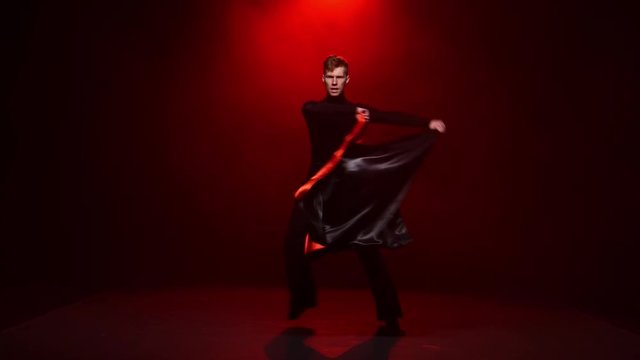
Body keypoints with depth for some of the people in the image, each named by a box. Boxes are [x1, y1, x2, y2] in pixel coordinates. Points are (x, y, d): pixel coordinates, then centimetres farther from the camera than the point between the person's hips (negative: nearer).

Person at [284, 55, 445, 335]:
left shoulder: (359, 110, 4)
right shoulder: (312, 108, 6)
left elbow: (393, 117, -10)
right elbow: (313, 109, -18)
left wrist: (427, 123, -24)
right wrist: (351, 112, -26)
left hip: (350, 188, -1)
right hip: (319, 188, 1)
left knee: (368, 252, -6)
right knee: (295, 246, -7)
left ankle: (389, 317, -1)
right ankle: (300, 300, 17)